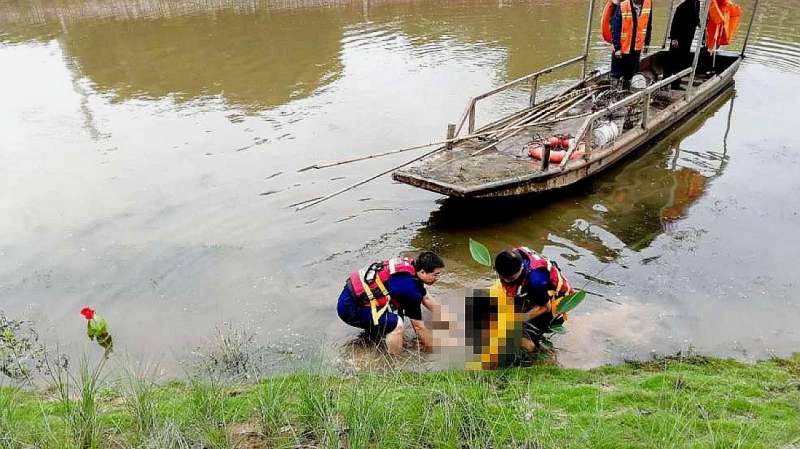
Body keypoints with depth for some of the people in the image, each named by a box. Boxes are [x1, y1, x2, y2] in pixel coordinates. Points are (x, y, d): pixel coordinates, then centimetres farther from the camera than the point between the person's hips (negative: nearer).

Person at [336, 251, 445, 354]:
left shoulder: (411, 266, 3)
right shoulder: (410, 287, -22)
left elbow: (426, 299, 19)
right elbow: (418, 326, -10)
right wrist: (431, 348, 4)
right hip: (350, 308, -10)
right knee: (397, 324, -23)